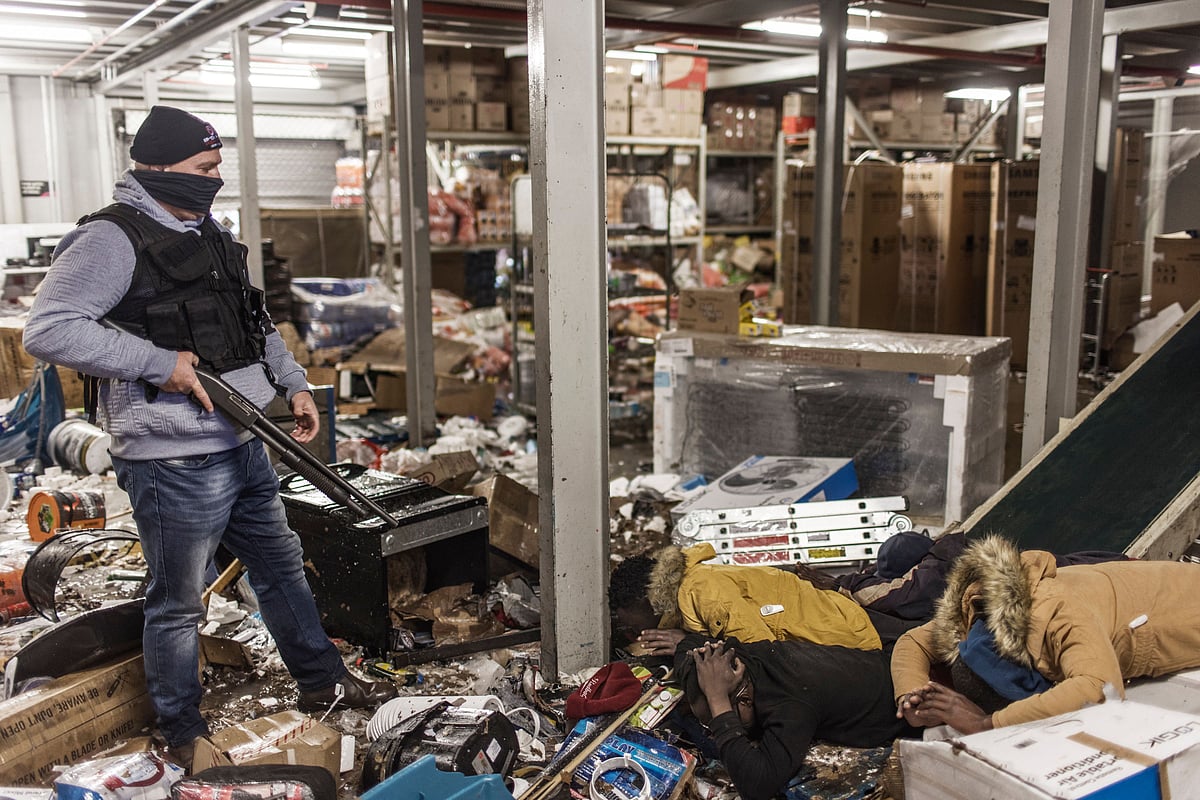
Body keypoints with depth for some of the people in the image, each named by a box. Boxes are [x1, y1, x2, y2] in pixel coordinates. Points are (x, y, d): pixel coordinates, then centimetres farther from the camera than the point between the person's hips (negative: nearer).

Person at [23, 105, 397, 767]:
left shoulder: (209, 235, 15)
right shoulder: (113, 238, -13)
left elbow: (257, 324, 23)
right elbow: (48, 329, -21)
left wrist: (294, 386, 14)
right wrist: (159, 363, -22)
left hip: (244, 447, 9)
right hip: (176, 464, -9)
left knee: (281, 565, 20)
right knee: (178, 604, 7)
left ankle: (323, 681, 38)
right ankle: (184, 735, 25)